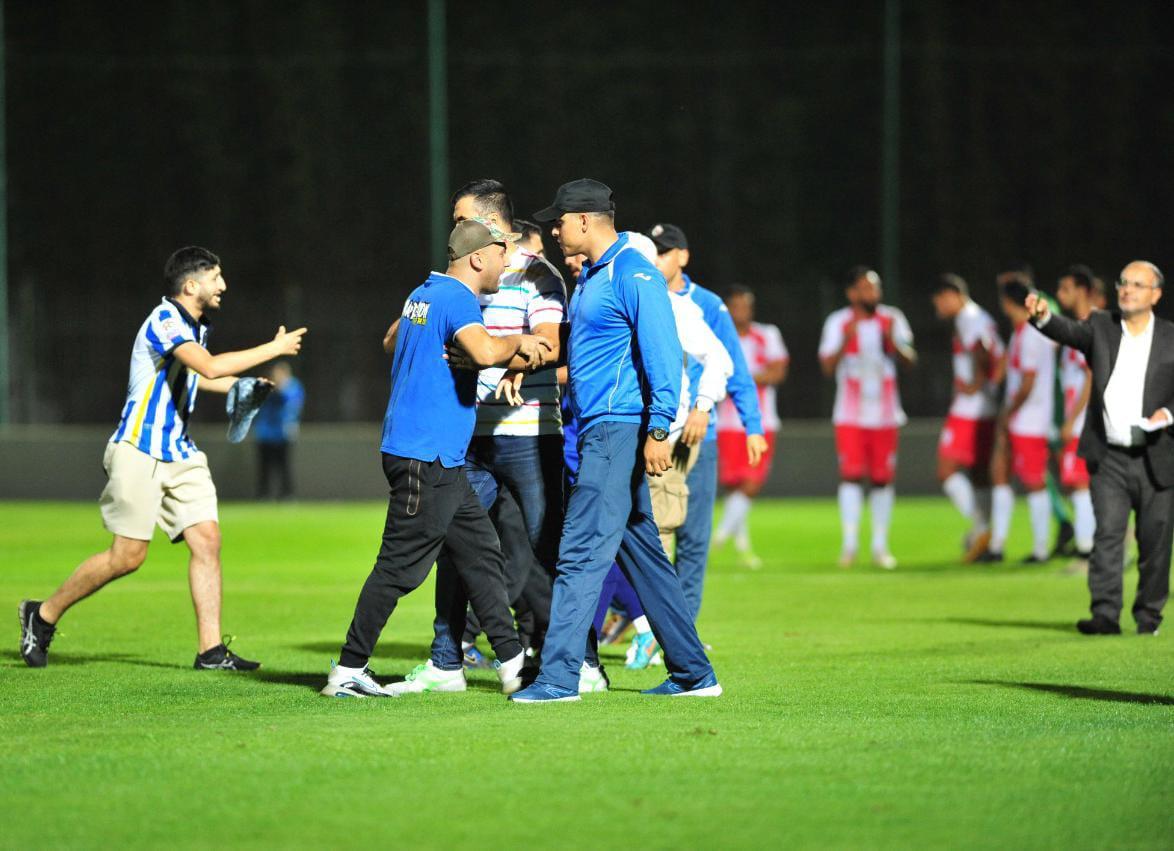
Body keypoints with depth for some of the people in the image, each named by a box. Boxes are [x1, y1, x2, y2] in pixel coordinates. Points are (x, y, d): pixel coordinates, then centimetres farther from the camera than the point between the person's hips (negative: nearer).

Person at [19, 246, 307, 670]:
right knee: (128, 555, -7)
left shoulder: (196, 326, 13)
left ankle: (211, 649, -3)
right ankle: (43, 615, 10)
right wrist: (274, 349, -23)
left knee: (207, 540, -4)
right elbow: (211, 366, -31)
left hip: (179, 455, 9)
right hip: (138, 454, -9)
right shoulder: (164, 321, -17)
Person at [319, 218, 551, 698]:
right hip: (426, 457, -10)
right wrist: (517, 342, -11)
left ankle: (511, 662, 10)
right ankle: (348, 671, -3)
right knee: (400, 566, -7)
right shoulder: (457, 298, -13)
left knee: (481, 554, 10)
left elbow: (393, 340, 36)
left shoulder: (423, 295, 15)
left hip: (440, 461, 10)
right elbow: (484, 352, -32)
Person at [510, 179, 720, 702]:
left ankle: (559, 675, -15)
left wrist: (659, 429, -26)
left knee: (581, 552, -13)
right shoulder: (590, 277, 18)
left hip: (619, 431, -10)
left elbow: (662, 355, -19)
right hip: (595, 432, 10)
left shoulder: (633, 276, -12)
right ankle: (692, 673, 16)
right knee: (642, 554, 11)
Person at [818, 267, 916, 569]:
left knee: (883, 479, 3)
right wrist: (846, 340, -23)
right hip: (851, 416, -2)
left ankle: (880, 546, 10)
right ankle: (849, 543, -8)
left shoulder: (892, 319, 4)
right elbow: (827, 367, -8)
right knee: (851, 475, -11)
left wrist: (894, 342, -22)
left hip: (885, 415, 2)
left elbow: (910, 360, -3)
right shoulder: (838, 323, -1)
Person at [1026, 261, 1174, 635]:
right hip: (1110, 457, 0)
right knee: (1107, 533, -11)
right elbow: (1070, 331, -15)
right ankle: (1106, 614, -14)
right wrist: (1043, 316, -36)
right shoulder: (1101, 326, 5)